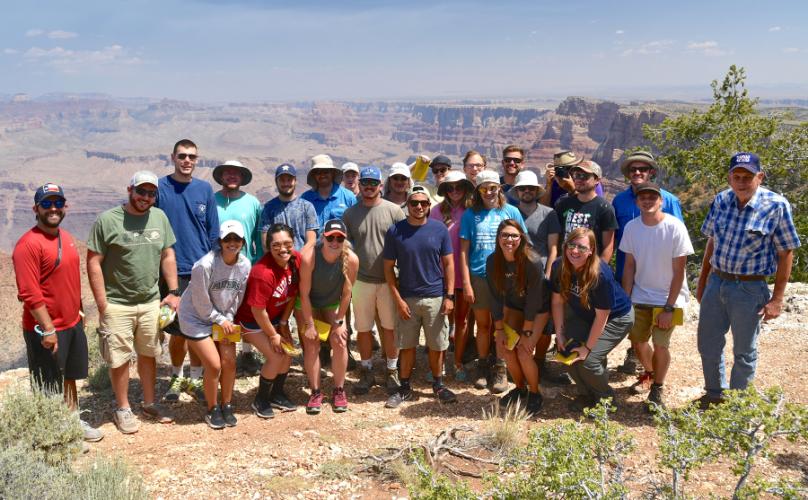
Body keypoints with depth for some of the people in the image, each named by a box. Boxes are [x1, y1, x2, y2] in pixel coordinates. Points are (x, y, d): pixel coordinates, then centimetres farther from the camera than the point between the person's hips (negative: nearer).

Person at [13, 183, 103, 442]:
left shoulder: (67, 237, 8)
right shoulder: (28, 244, -19)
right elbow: (29, 294, -22)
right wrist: (48, 329, -22)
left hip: (73, 324, 8)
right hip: (46, 330, -8)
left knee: (69, 378, 22)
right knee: (47, 389, 5)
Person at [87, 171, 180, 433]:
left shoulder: (160, 217, 2)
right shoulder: (107, 220, -12)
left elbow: (168, 256, 10)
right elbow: (93, 263, -11)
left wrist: (173, 292, 4)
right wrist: (102, 304, -13)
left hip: (151, 302, 4)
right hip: (117, 305, -4)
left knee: (148, 354, 15)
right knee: (120, 359, 5)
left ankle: (149, 403, 31)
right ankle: (122, 408, 23)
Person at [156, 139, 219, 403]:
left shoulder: (205, 189, 6)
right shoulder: (160, 188, -2)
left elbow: (213, 232, 10)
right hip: (172, 272, -2)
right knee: (178, 331, 5)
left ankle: (195, 379, 23)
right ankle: (176, 377, 27)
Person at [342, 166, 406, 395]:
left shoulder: (394, 211, -2)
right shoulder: (350, 213, 4)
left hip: (389, 279, -2)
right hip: (361, 280, 2)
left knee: (390, 327, 7)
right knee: (363, 328, 10)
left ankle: (392, 371, 22)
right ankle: (366, 372, 25)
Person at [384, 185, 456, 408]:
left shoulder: (439, 229, -1)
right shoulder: (395, 231, -3)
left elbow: (448, 264, 2)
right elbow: (388, 267, 0)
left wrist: (449, 296, -4)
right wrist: (398, 299, -7)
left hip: (435, 298, 0)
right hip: (407, 298, 0)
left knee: (437, 345, 9)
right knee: (407, 346, 8)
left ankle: (438, 385, 27)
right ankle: (404, 388, 23)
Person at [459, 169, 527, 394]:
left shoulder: (511, 212, 3)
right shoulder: (470, 215, 4)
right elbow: (464, 250, 2)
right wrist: (466, 283, -3)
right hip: (478, 276, 1)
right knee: (482, 324, 10)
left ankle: (500, 369, 17)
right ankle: (482, 366, 24)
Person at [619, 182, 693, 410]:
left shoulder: (675, 228, -18)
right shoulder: (631, 227, -7)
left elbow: (678, 272, -15)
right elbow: (629, 267, 0)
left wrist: (668, 308, -16)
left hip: (668, 298, -4)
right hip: (640, 297, 4)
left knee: (660, 345, -11)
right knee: (637, 340, 11)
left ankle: (657, 389, 14)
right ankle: (649, 374, 42)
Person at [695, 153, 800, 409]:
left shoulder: (777, 206, -14)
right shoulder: (720, 201, -1)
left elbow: (786, 254, -9)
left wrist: (776, 299, -11)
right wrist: (702, 281, 13)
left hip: (749, 289, -4)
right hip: (716, 282, 4)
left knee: (744, 352, 11)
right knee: (708, 345, 15)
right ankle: (714, 394, 37)